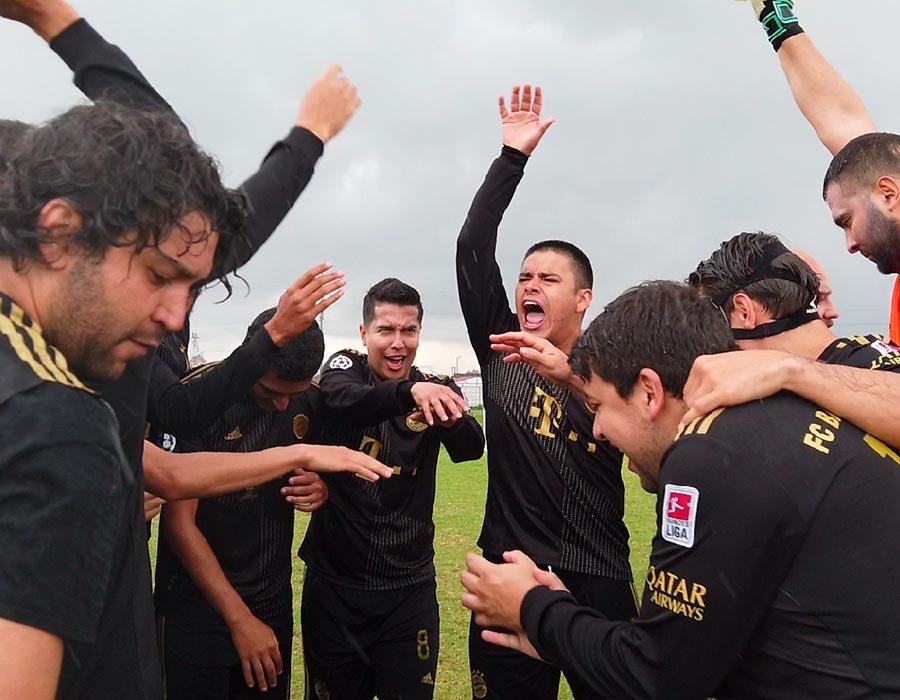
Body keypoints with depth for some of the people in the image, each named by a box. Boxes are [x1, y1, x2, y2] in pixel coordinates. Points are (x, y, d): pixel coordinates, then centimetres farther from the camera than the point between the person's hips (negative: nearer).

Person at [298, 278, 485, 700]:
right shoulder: (343, 368, -5)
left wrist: (450, 419, -43)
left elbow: (473, 448, -20)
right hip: (333, 584, 0)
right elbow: (343, 400, -29)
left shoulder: (436, 391, -2)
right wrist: (409, 391, -49)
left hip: (409, 588, 1)